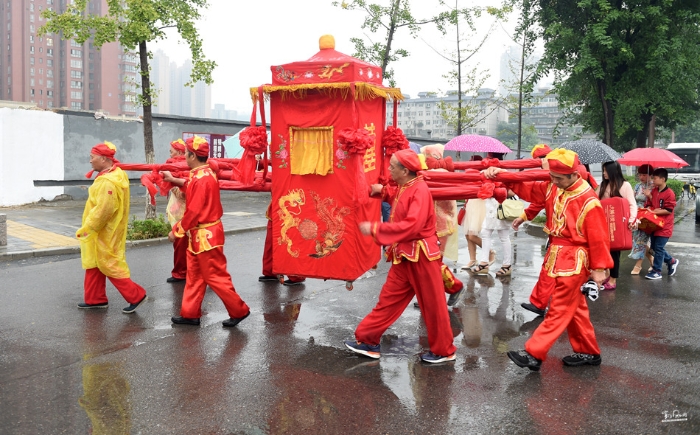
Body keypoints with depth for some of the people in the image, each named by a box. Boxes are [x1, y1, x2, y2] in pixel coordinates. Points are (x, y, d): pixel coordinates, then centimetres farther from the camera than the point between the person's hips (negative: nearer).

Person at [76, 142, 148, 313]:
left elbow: (103, 210, -28)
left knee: (110, 265, -2)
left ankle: (136, 295, 5)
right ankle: (95, 299, 27)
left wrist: (86, 229, -17)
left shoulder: (108, 181, -25)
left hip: (105, 233, -10)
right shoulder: (116, 173, 8)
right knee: (93, 264, 17)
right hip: (102, 231, 10)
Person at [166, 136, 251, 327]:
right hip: (199, 235, 10)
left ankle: (239, 311, 8)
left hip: (206, 236, -10)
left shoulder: (202, 179, -22)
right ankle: (190, 314, 23)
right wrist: (173, 180, 25)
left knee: (215, 276, -2)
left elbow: (194, 211, -21)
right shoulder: (202, 174, 9)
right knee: (194, 276, 15)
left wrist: (177, 231, -12)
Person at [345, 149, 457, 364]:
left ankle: (444, 351, 21)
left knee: (432, 305, 5)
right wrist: (384, 191, 15)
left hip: (421, 257, -9)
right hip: (404, 256, 9)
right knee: (388, 300, 13)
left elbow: (412, 226, -29)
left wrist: (374, 229, -26)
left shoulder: (419, 190, -20)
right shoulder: (403, 188, 9)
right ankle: (368, 341, 20)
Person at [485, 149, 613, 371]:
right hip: (556, 256, 8)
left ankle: (533, 354, -1)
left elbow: (598, 238, -16)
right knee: (574, 308, 16)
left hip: (573, 261, -8)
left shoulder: (588, 201, -19)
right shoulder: (552, 188, 2)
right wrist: (502, 175, -6)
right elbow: (527, 188, 7)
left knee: (559, 310, -2)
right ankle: (588, 352, 28)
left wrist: (599, 268, -12)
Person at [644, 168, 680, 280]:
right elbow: (648, 204, 11)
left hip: (664, 226, -8)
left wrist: (655, 212, -19)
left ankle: (656, 271, 5)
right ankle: (671, 261, 34)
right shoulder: (654, 191, 7)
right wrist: (650, 209, -10)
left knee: (659, 248, -4)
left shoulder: (669, 193, -15)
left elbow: (669, 210, -18)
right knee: (655, 247, 15)